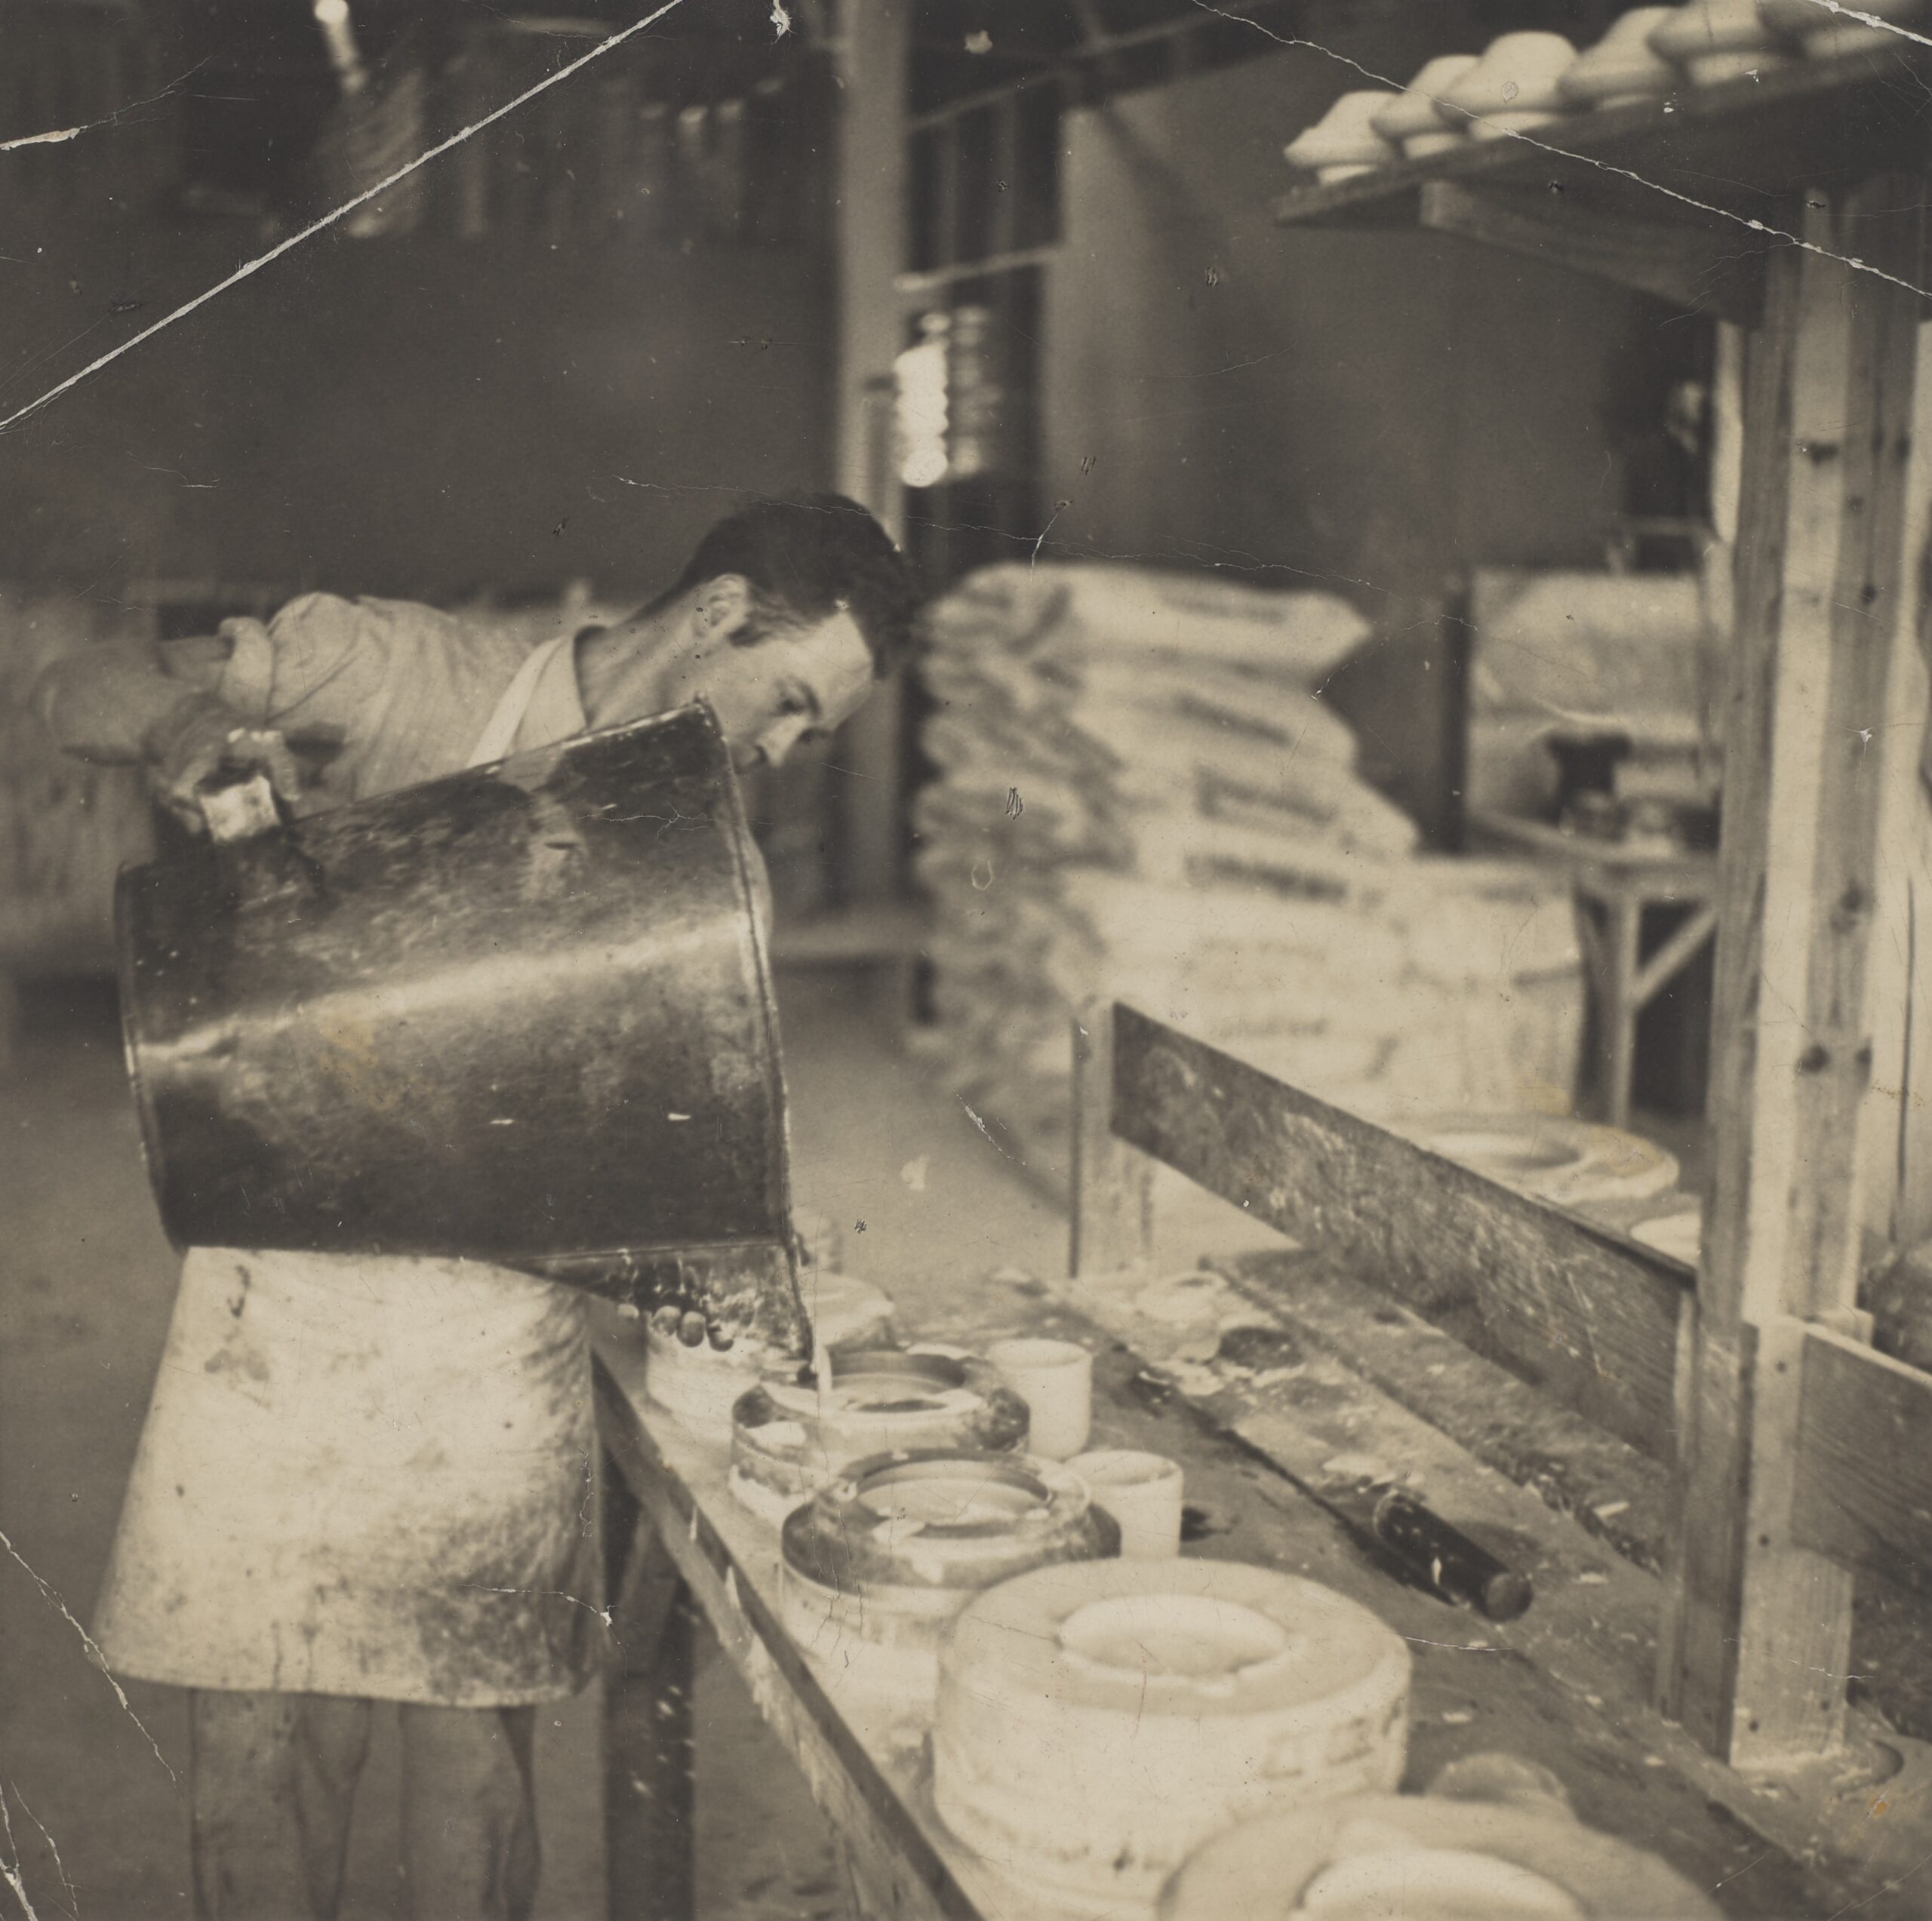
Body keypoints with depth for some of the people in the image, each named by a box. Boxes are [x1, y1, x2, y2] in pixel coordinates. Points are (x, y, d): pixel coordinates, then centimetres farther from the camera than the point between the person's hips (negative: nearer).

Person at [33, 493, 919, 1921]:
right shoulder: (413, 682, -4)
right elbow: (81, 688, -2)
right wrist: (187, 721, -25)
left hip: (498, 1336, 3)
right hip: (292, 1307, -2)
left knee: (478, 1770, 6)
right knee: (263, 1750, 6)